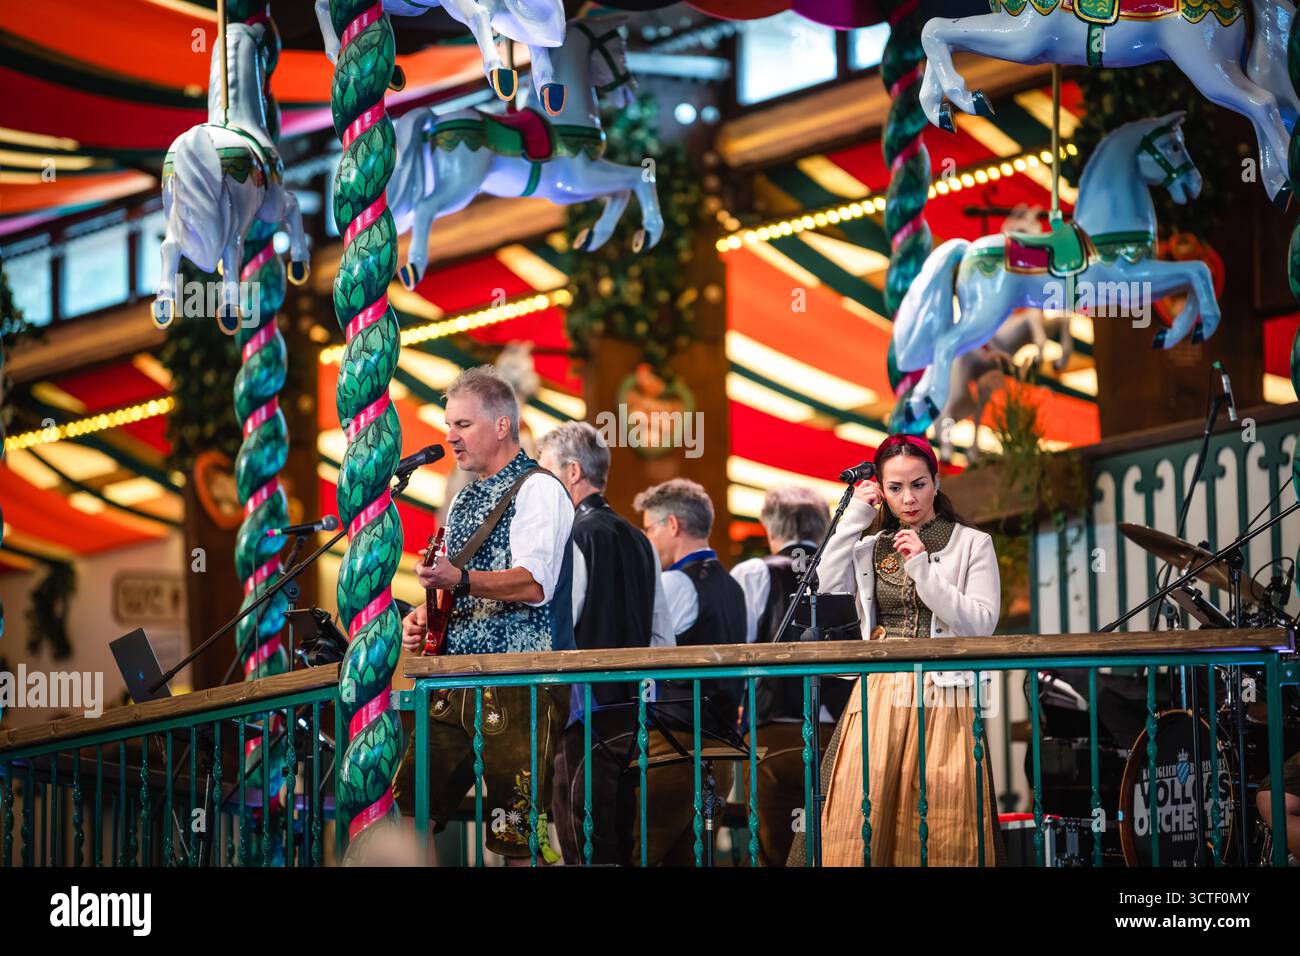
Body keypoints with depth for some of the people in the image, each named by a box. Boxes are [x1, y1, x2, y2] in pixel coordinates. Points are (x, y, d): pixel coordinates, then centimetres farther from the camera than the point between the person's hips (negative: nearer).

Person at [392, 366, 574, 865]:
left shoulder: (537, 489, -6)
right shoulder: (465, 499, 21)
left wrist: (459, 579, -33)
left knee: (519, 833, -9)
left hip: (517, 683, -9)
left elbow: (535, 584, -20)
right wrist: (424, 614, 8)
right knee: (411, 808, 3)